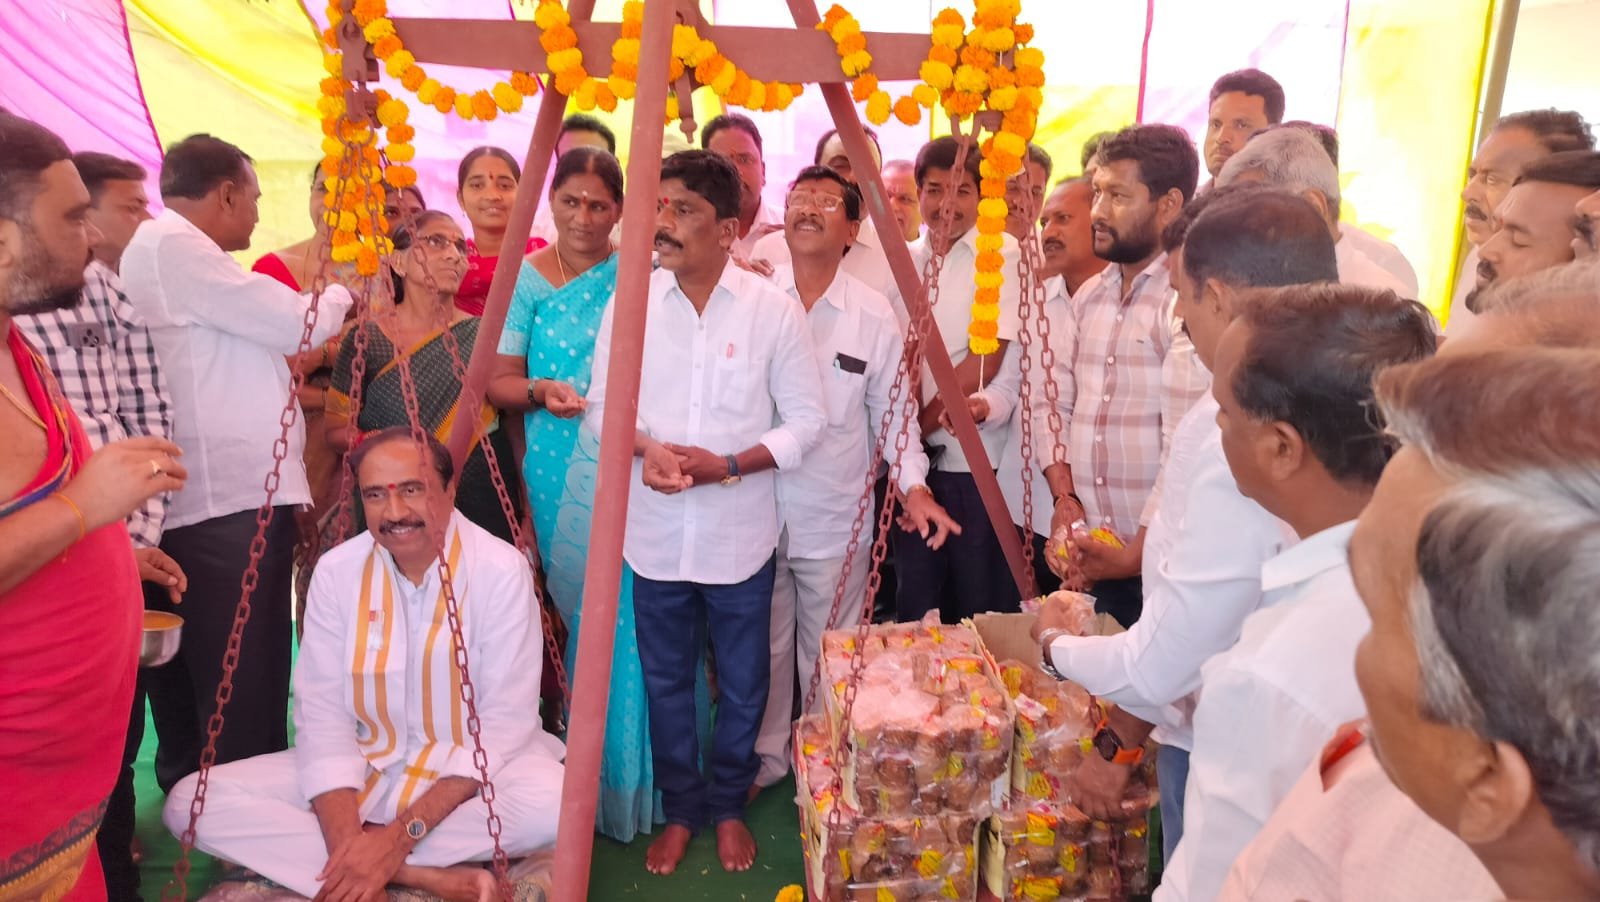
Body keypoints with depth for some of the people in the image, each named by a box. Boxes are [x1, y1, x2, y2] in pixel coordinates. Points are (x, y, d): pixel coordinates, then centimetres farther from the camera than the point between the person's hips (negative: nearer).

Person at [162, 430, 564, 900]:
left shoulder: (502, 569, -18)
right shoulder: (336, 570, -7)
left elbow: (504, 724, -18)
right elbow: (322, 714, -8)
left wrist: (400, 836, -24)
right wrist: (345, 839, -22)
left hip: (475, 771, -4)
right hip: (362, 770, 4)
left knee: (559, 804, -34)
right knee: (189, 801, -14)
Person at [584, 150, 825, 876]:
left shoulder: (774, 308, -8)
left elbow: (806, 417, -5)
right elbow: (600, 405, 3)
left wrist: (731, 464, -18)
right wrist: (643, 446, -18)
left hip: (740, 534, -1)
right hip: (655, 533, 2)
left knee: (741, 683, 14)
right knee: (666, 680, 15)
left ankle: (729, 807, 38)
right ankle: (679, 810, 37)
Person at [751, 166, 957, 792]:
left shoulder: (873, 315, 0)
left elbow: (893, 411, 3)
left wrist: (913, 487, -8)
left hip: (835, 519, 0)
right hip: (757, 510, 1)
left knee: (828, 657, 11)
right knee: (764, 648, 14)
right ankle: (765, 758, 34)